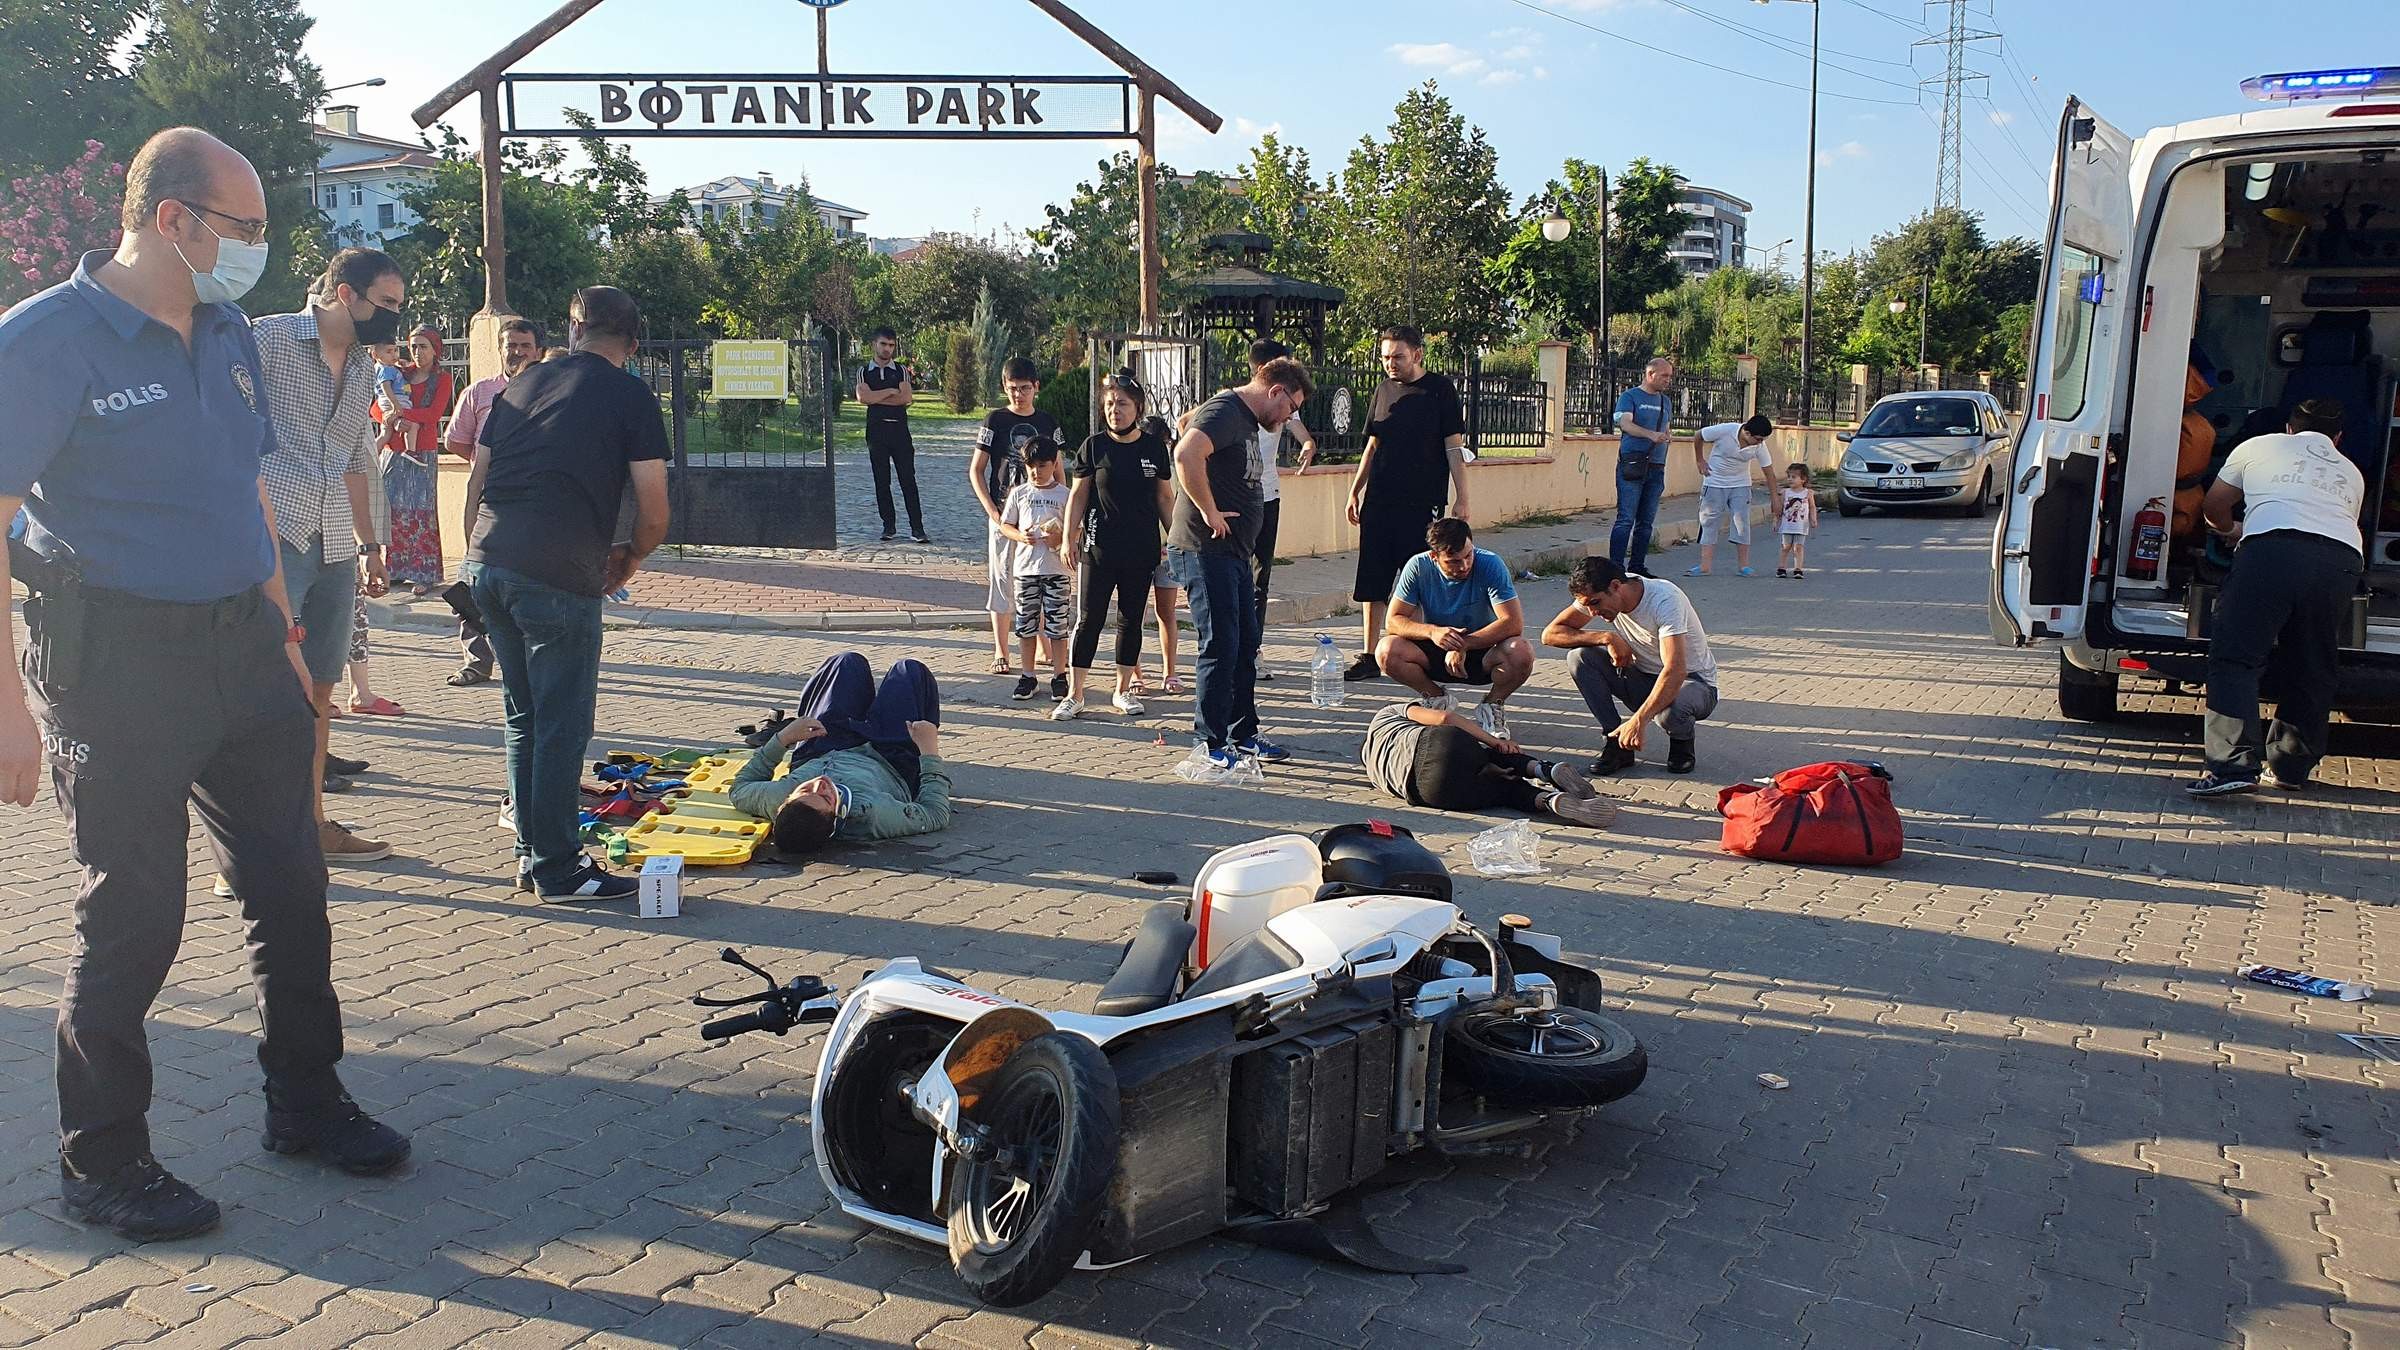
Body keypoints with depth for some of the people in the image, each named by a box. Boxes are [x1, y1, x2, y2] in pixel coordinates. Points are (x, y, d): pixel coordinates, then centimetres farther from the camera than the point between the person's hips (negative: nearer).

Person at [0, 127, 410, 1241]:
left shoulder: (228, 336, 10)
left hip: (241, 644, 7)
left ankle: (306, 1104, 30)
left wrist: (283, 638, 17)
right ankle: (101, 1164, 20)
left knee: (291, 885, 12)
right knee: (131, 917, 2)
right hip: (115, 659, -7)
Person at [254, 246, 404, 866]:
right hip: (273, 537, -7)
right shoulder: (269, 339, -3)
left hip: (334, 549, 7)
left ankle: (313, 823, 20)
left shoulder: (364, 368, 19)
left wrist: (367, 544, 25)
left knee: (318, 688, 11)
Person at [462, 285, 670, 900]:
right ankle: (557, 867, 8)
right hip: (559, 577, -6)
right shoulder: (630, 396, 3)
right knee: (563, 722, 2)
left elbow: (476, 479, 19)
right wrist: (628, 558, 17)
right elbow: (654, 510, -1)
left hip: (486, 566, 6)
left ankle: (531, 852, 24)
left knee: (524, 716, 17)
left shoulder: (523, 384, 19)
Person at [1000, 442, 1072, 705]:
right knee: (1026, 624, 7)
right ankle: (1028, 676, 18)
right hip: (1025, 567, 2)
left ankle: (1059, 676, 10)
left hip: (1056, 568, -2)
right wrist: (1020, 536, -10)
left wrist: (1061, 538, -18)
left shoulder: (1064, 495, 1)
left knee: (1057, 624, 0)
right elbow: (1004, 524, 9)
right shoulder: (1018, 493, 6)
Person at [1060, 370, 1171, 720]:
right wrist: (1069, 539, -3)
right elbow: (1078, 495, 3)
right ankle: (1074, 695, 3)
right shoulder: (1094, 446, -1)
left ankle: (1123, 690, 21)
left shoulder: (1154, 446, 3)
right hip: (1099, 547, -2)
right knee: (1090, 619, -2)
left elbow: (1165, 497, 10)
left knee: (1131, 619, 9)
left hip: (1141, 550, 2)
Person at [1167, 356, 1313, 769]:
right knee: (1221, 646, -7)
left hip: (1233, 550, 10)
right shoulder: (1225, 411, -15)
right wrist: (1210, 513, -25)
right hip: (1205, 549, -10)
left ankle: (1242, 734, 24)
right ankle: (1208, 742, 2)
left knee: (1245, 644, 14)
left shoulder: (1247, 422, 19)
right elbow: (1186, 454, -32)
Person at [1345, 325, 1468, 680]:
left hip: (1422, 503, -5)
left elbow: (1454, 448, -4)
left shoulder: (1440, 389, -2)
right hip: (1379, 501, 5)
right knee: (1371, 583, 5)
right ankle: (1370, 656, 13)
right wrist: (1355, 491, 15)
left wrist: (1461, 500, -9)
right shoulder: (1384, 390, 12)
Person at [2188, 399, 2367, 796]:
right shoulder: (2352, 474, 33)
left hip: (2273, 545, -4)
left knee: (2235, 658, -5)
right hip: (2343, 558, 4)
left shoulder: (2258, 446, 26)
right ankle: (2290, 767, 19)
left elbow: (2214, 506, 34)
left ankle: (2232, 764, -17)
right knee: (2312, 671, 14)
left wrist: (2232, 529, 55)